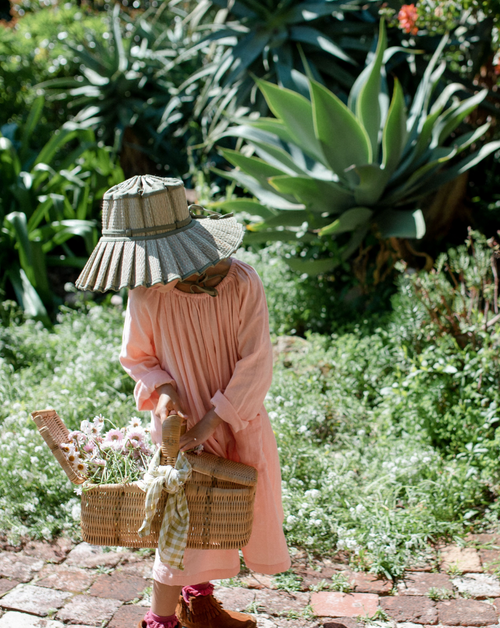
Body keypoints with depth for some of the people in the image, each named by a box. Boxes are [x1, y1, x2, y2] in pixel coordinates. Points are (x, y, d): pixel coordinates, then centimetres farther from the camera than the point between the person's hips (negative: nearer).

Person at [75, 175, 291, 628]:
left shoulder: (240, 282, -20)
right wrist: (161, 387, -19)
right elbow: (135, 357, 0)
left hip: (238, 420, 3)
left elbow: (256, 364, -16)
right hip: (181, 425, -2)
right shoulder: (146, 295, -17)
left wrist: (212, 420, -20)